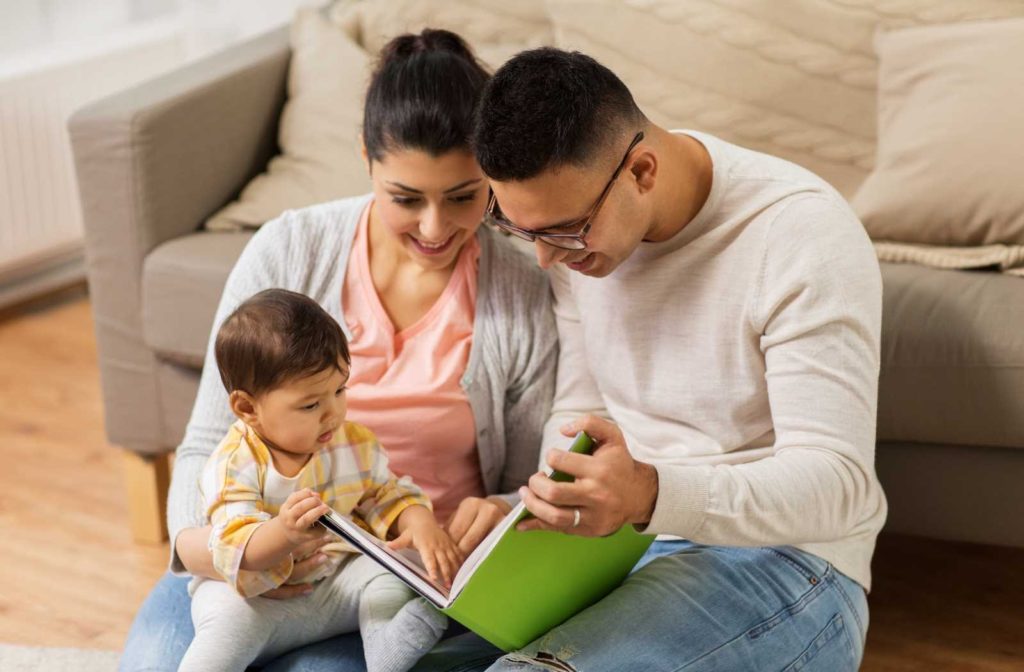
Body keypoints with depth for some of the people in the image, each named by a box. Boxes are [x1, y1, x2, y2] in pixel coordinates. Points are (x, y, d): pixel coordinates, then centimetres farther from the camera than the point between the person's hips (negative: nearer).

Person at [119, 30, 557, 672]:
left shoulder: (527, 299, -5)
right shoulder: (287, 252, -4)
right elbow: (211, 442, 0)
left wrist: (503, 516, -21)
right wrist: (198, 540, -22)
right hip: (275, 552, 2)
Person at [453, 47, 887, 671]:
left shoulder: (800, 233, -19)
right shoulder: (571, 213, 2)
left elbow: (837, 482, -24)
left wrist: (651, 496, -40)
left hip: (779, 556, -6)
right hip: (614, 544, 6)